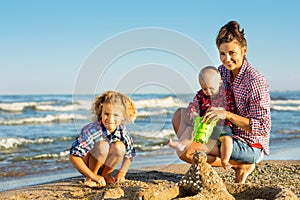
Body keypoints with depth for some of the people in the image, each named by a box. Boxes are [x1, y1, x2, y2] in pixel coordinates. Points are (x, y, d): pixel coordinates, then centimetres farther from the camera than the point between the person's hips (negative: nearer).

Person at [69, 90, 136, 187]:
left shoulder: (122, 130, -15)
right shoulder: (93, 131, -31)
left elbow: (129, 154, 0)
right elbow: (74, 157, -33)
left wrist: (122, 172, -16)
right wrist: (93, 176, -33)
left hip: (103, 164, 5)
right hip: (86, 166, -5)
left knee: (119, 147, -24)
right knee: (102, 145, -33)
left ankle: (105, 174, -1)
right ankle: (89, 178, -13)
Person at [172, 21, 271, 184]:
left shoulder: (255, 81, -22)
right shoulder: (222, 71, 1)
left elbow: (263, 128, -24)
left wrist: (227, 115, -31)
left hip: (250, 147, -8)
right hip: (225, 134, 8)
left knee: (185, 151, -23)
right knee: (180, 114, 5)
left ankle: (240, 165, -7)